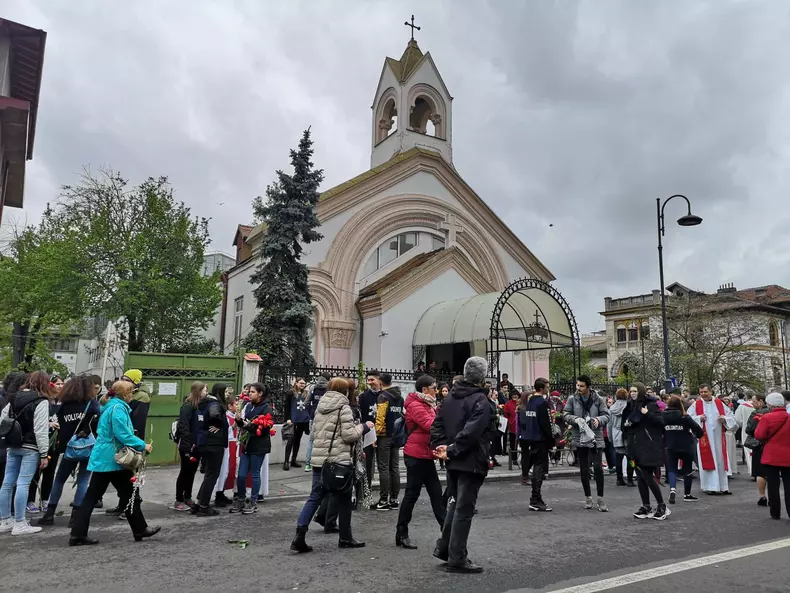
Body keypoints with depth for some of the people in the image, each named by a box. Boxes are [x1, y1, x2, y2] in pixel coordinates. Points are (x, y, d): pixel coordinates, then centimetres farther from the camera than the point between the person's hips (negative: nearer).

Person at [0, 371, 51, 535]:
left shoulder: (14, 398, 12)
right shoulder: (41, 401, -12)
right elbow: (40, 430, -16)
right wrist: (44, 453, -12)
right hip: (30, 448, -8)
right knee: (23, 484, -5)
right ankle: (19, 524, -1)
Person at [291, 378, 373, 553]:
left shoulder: (320, 407, 13)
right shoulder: (343, 408, -9)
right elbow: (349, 435, -14)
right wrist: (363, 426, 2)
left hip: (318, 459, 6)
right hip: (339, 460, -6)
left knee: (315, 497, 8)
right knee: (343, 500, 8)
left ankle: (299, 536, -3)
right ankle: (345, 538, 19)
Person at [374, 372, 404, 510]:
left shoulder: (383, 396, -12)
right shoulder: (400, 397, 11)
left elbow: (380, 417, -19)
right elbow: (401, 416, 14)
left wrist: (376, 434, -15)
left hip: (384, 436, -7)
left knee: (384, 468, -2)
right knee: (395, 468, 10)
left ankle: (384, 500, 0)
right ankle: (394, 499, 15)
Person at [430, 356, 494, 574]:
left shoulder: (450, 397, 10)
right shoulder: (480, 400, -16)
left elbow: (437, 425, 8)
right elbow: (471, 432, -25)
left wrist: (440, 446, 1)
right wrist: (451, 450, -18)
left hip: (453, 461, 8)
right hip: (471, 462, -8)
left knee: (454, 504, 21)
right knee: (464, 509, 1)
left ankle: (443, 547, 28)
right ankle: (457, 558, 10)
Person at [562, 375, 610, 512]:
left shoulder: (599, 399, -2)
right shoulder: (572, 399, 0)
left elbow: (606, 416, 1)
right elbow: (565, 414, 2)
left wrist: (598, 420, -21)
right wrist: (575, 419, -18)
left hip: (596, 438, -1)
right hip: (579, 438, 2)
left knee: (598, 467, -9)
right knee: (584, 470, 9)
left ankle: (600, 499, 6)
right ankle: (588, 498, 23)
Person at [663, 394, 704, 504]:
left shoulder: (663, 416, -5)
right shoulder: (684, 417, -13)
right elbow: (698, 429, -11)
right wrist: (697, 436, 10)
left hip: (671, 447, 2)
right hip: (686, 447, -1)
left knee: (672, 469, 10)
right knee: (688, 470, 14)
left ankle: (672, 489, -14)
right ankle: (687, 495, 23)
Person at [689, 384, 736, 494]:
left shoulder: (719, 403, 7)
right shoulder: (696, 405, 1)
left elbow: (731, 416, 9)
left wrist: (724, 419, -10)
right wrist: (699, 419, -18)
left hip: (718, 437, 2)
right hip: (704, 438, -2)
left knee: (720, 461, 7)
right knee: (707, 462, 0)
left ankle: (722, 486, 16)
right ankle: (709, 487, 6)